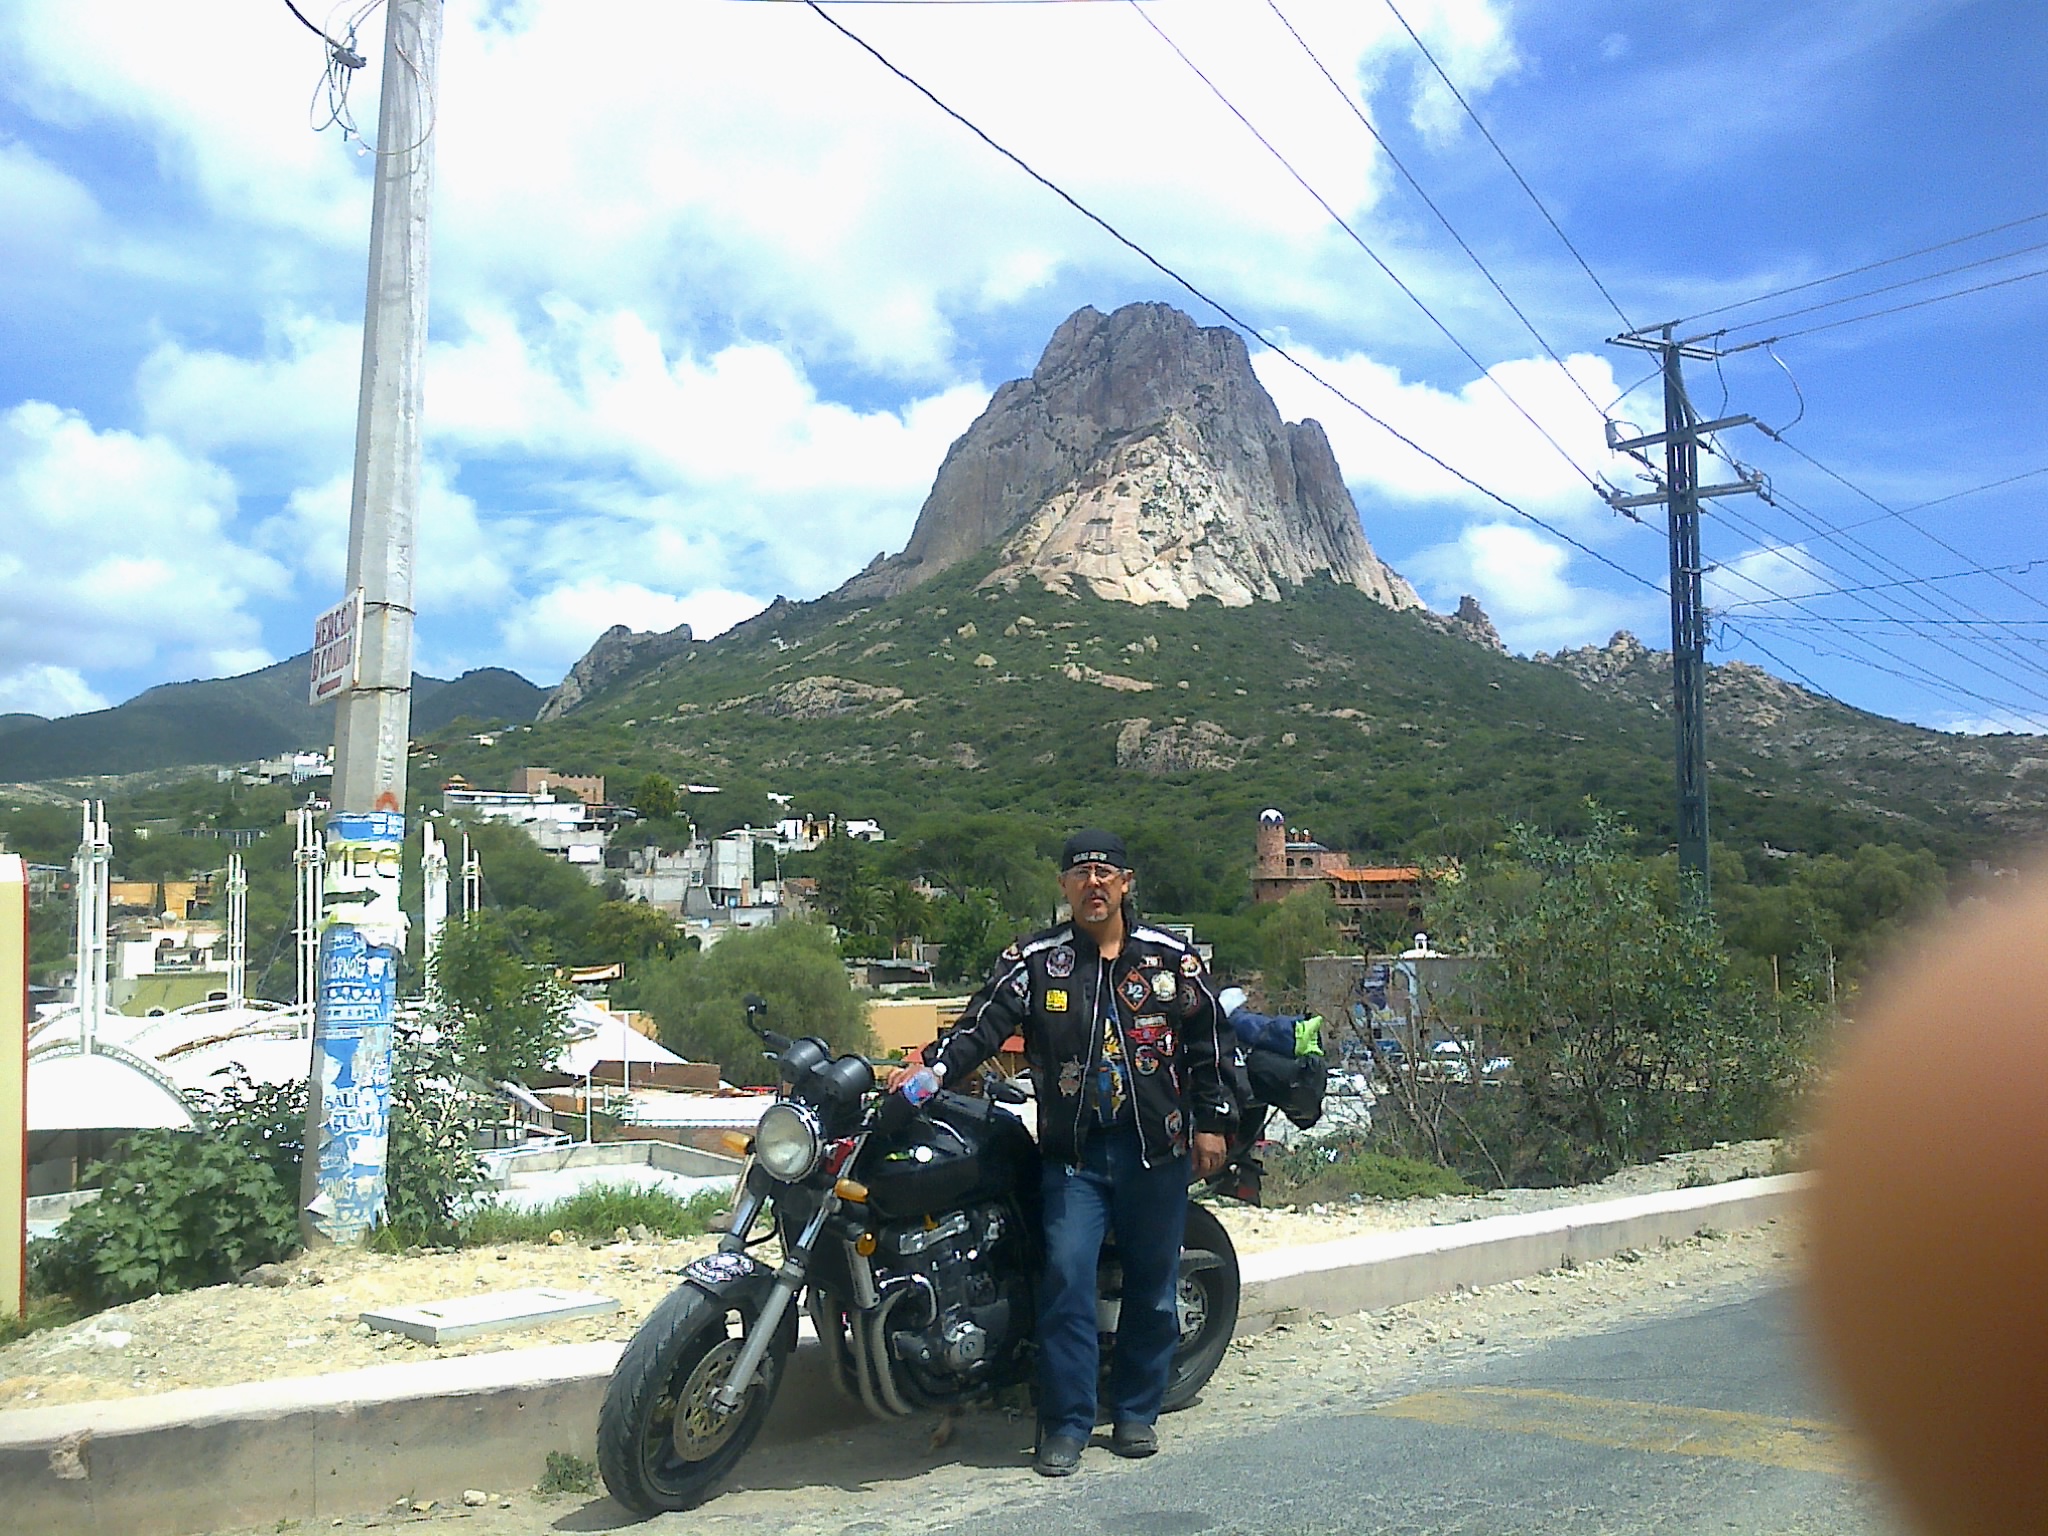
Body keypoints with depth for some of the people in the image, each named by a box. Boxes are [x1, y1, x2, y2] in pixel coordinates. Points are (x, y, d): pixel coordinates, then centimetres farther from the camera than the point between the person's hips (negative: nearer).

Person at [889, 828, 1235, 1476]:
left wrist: (1212, 1121, 8)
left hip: (1156, 1145, 1)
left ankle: (1136, 1412, 25)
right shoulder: (1034, 959, 2)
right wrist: (933, 1067, -25)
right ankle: (1066, 1424, 5)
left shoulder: (1171, 957, 5)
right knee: (1065, 1278, -8)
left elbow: (1208, 1040, 11)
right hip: (1073, 1150, -1)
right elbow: (984, 1022, -9)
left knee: (1152, 1284, 9)